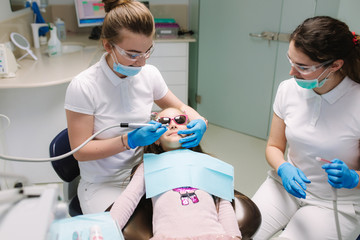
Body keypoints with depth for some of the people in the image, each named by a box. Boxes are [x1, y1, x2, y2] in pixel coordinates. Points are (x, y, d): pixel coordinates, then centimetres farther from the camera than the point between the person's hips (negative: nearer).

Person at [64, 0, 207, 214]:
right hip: (103, 183, -3)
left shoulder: (149, 74, -5)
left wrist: (199, 122, -12)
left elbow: (180, 107, 10)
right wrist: (129, 141, -26)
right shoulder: (82, 87, -18)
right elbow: (81, 151, -14)